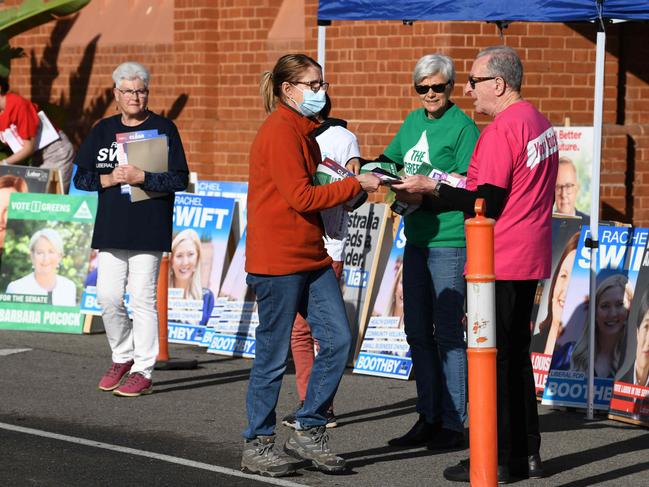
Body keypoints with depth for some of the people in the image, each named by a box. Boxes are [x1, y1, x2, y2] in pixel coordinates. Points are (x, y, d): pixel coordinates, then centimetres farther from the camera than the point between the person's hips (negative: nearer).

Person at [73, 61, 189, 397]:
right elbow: (81, 178, 11)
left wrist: (141, 177, -17)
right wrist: (109, 179, -7)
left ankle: (142, 372, 2)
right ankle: (122, 357, 21)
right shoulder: (103, 130, 12)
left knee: (142, 299, -5)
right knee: (107, 297, -1)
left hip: (149, 230, -4)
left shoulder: (163, 128, 1)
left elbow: (180, 180, -6)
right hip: (110, 229, 4)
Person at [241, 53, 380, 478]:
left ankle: (309, 432, 13)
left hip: (311, 257, 9)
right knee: (274, 355, -1)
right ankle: (258, 445, 10)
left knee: (338, 339, 3)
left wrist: (352, 181, 4)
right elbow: (301, 198, -19)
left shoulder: (302, 131, 16)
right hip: (278, 260, -9)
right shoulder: (280, 132, -14)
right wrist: (356, 185, -12)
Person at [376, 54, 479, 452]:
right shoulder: (414, 121, 13)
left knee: (448, 333, -4)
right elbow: (391, 160, 24)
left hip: (450, 242, -8)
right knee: (418, 332, 11)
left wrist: (424, 196, -23)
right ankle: (429, 418, 19)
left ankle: (453, 423, 2)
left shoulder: (463, 127, -9)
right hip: (417, 240, 8)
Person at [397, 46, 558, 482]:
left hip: (499, 265, -9)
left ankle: (494, 462, 0)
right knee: (517, 355, 16)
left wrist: (433, 188, -11)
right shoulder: (539, 122, 12)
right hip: (530, 261, 9)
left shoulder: (501, 130, -19)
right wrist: (459, 186, 15)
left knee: (491, 360, -3)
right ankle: (526, 452, 20)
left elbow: (486, 205, -20)